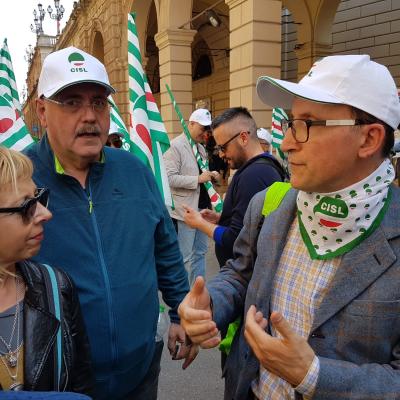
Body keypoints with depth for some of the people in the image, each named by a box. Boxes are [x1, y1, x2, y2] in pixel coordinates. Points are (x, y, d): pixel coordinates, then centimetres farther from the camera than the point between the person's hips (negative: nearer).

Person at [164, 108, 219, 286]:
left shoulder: (200, 147, 15)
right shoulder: (175, 146, -11)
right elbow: (169, 178, -20)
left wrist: (210, 175, 5)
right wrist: (198, 179, -22)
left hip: (202, 207, 9)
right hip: (185, 210, -9)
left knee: (200, 253, 16)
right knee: (185, 257, 2)